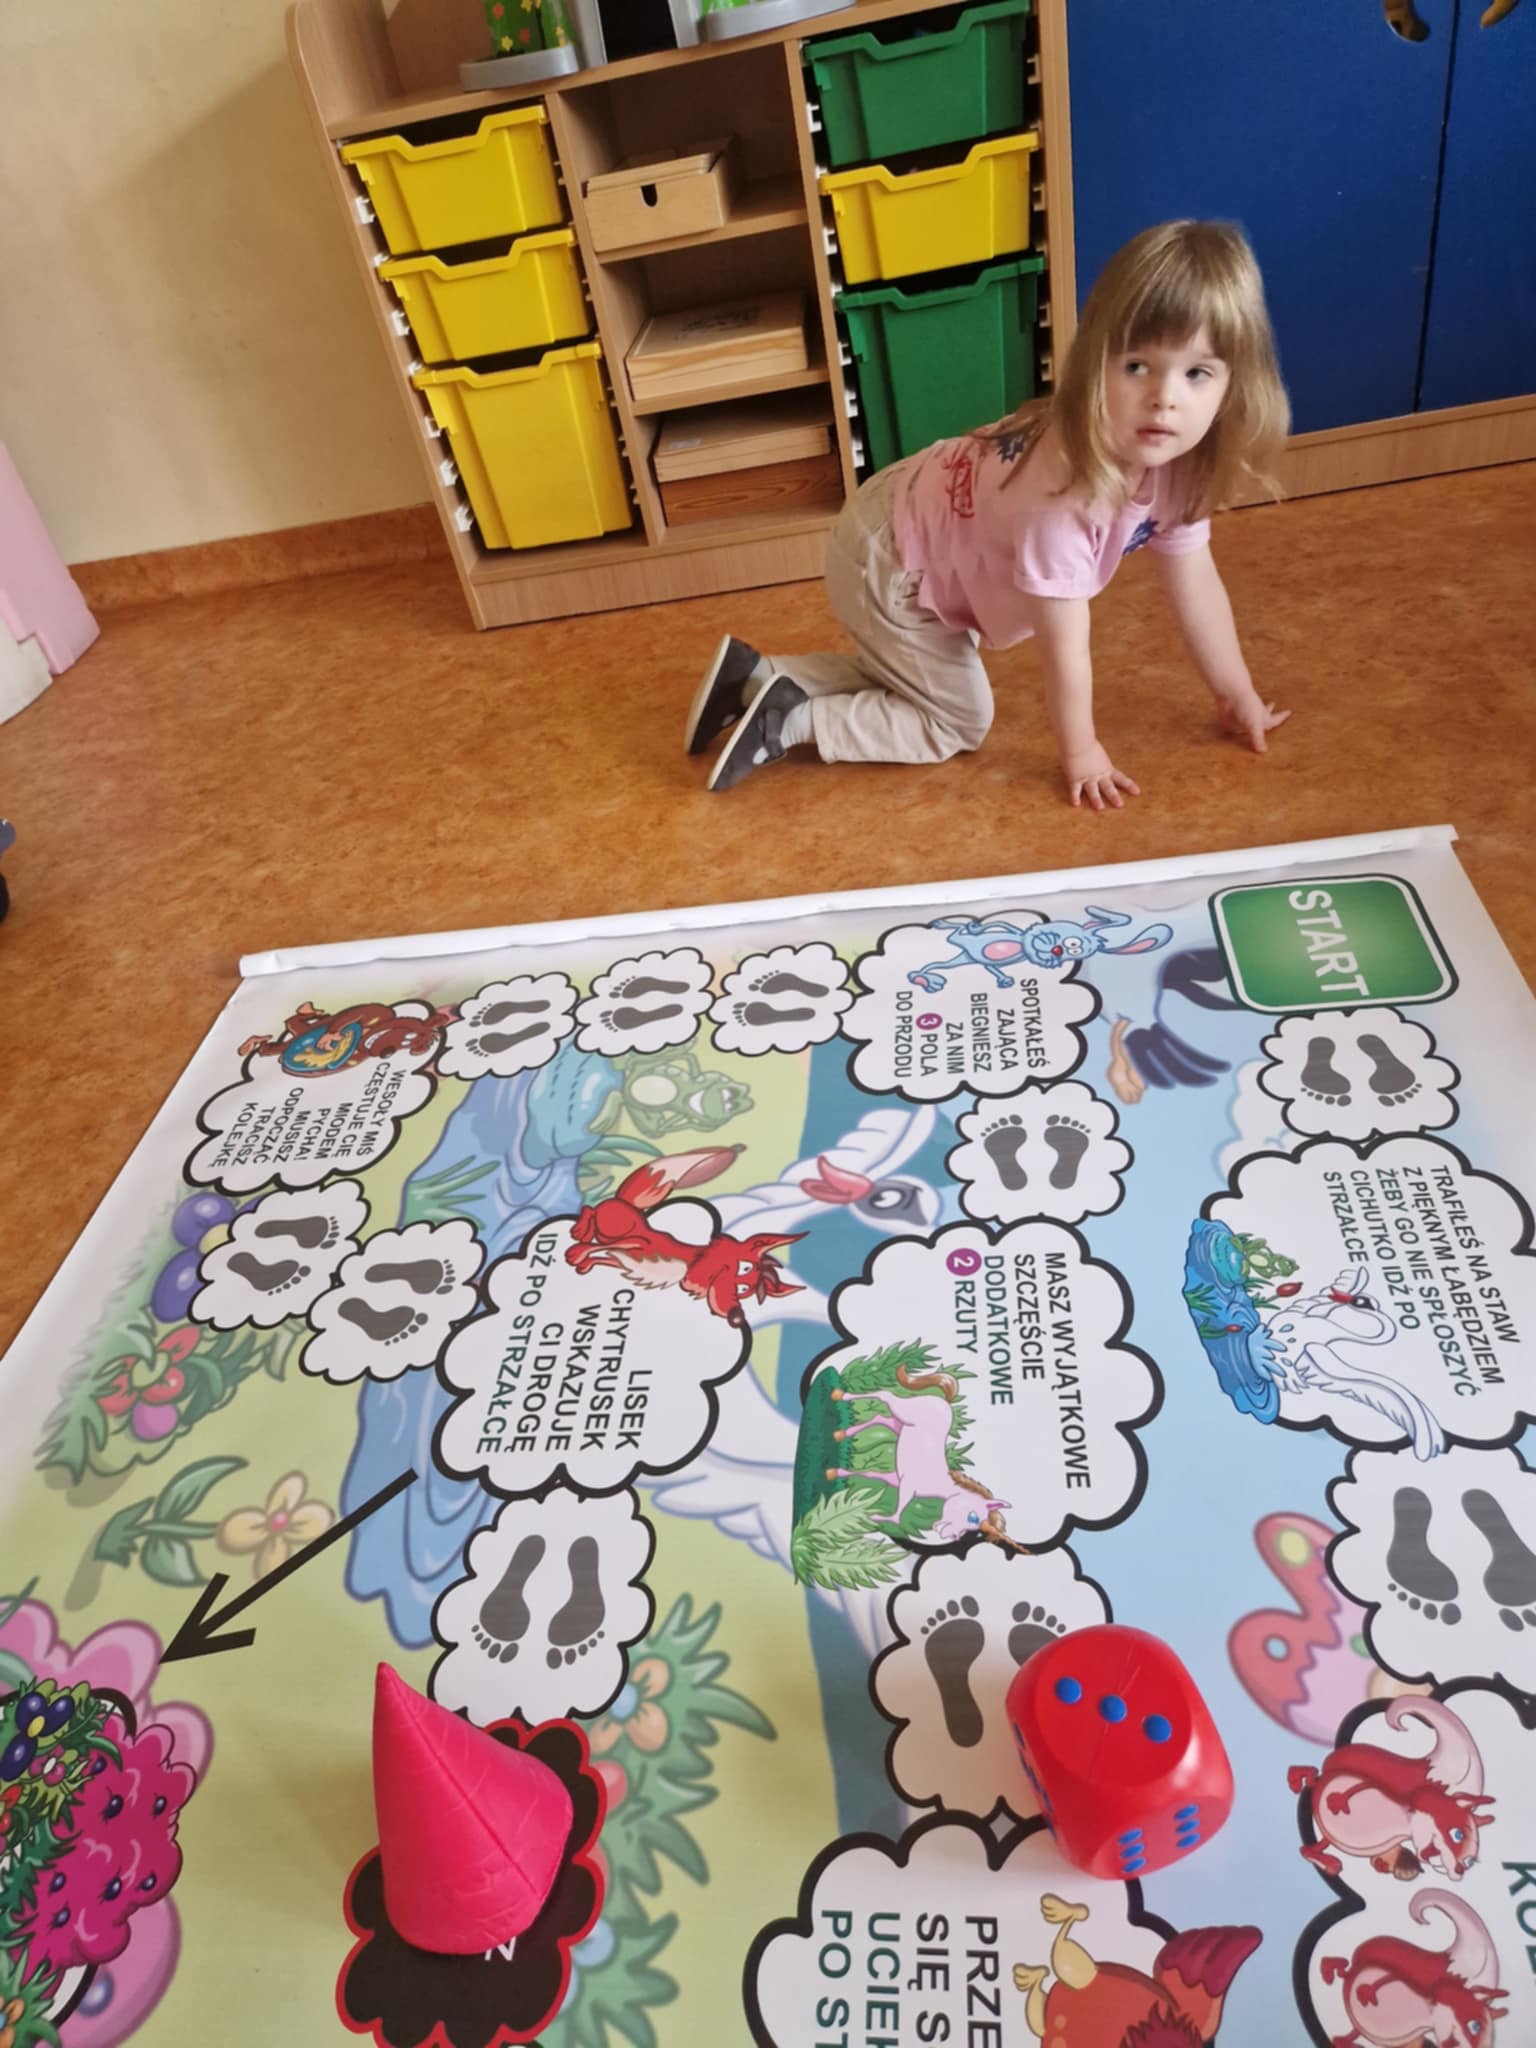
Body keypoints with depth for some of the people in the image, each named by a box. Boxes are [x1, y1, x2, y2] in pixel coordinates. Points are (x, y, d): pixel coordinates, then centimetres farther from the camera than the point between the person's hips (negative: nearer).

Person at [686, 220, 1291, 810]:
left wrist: (1238, 697, 5)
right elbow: (1064, 643, -30)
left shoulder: (1174, 460, -13)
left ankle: (756, 677, 23)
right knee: (960, 717, -1)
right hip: (887, 564, -8)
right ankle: (787, 721, 0)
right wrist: (1081, 754, -18)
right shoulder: (1065, 486, -38)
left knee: (907, 675, 25)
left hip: (917, 530, 9)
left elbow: (1196, 583, -1)